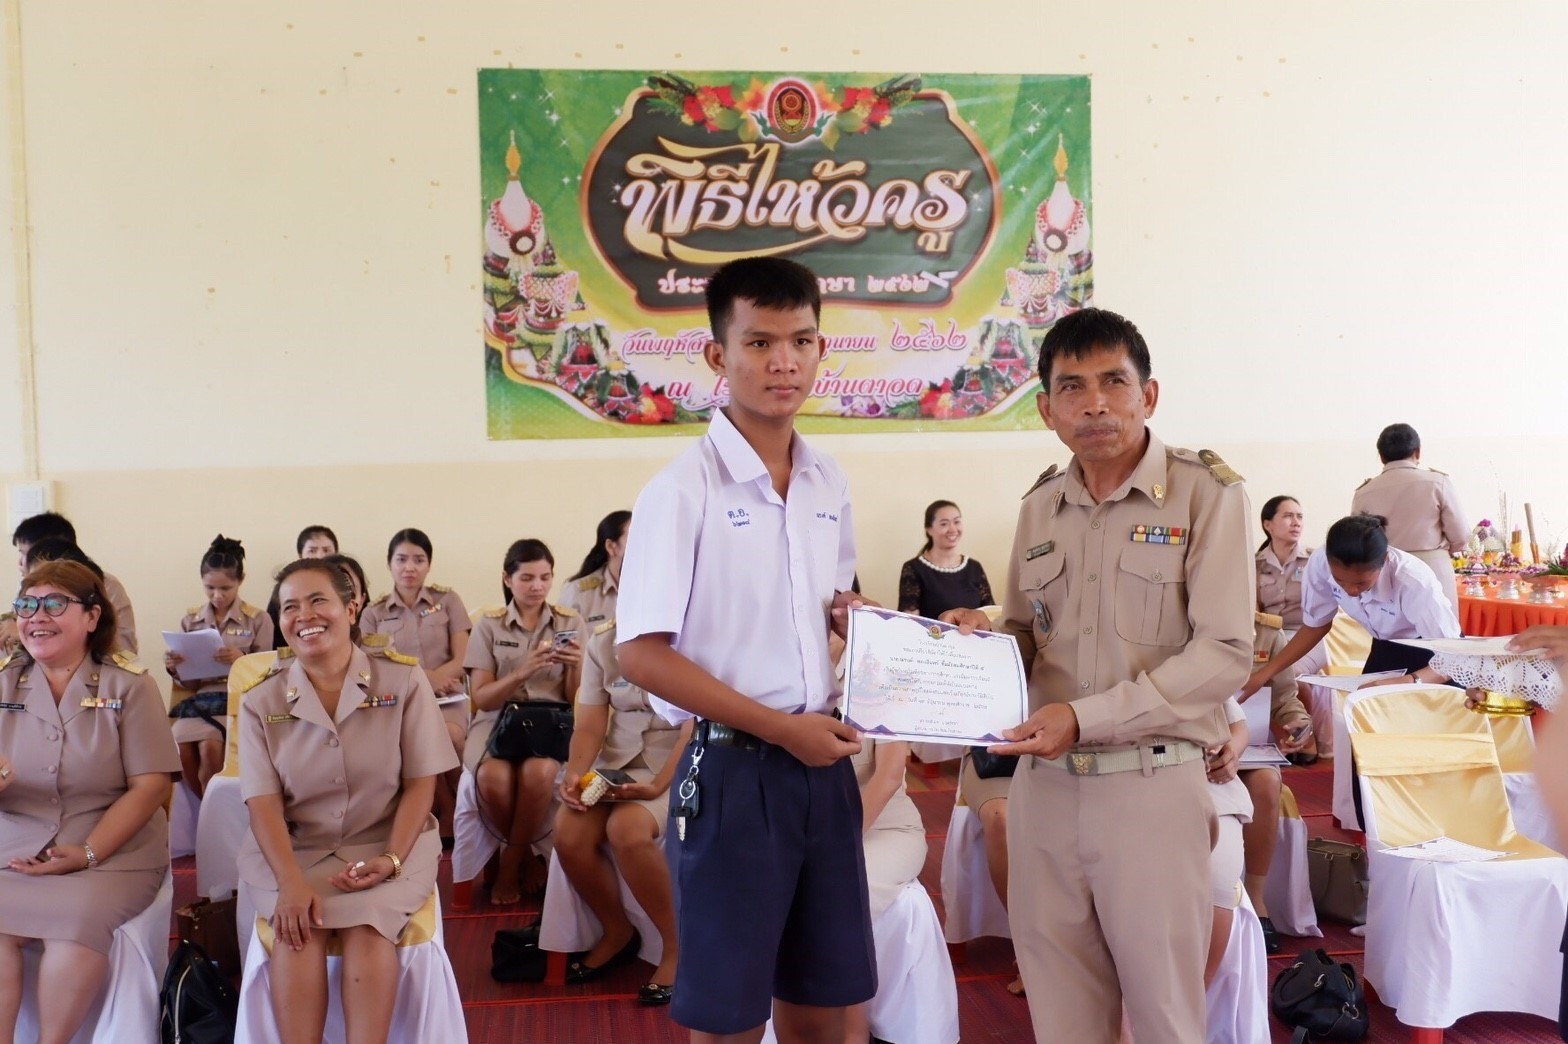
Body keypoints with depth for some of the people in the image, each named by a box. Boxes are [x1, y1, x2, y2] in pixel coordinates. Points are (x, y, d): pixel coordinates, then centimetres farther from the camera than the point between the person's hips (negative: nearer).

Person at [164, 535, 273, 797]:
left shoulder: (258, 619, 3)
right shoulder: (191, 620, 12)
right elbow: (188, 682, 16)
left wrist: (241, 660, -19)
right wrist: (175, 670, -7)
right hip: (201, 697, 3)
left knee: (210, 747, -32)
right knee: (181, 746, -27)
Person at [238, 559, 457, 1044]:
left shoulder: (403, 680, -2)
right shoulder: (260, 701, 1)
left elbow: (420, 783, -2)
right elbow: (263, 803, -6)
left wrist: (391, 859, -17)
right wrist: (291, 882, -22)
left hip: (387, 842, -1)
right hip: (294, 849, 1)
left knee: (367, 928, -29)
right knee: (298, 931, -28)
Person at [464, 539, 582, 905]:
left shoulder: (568, 622, 8)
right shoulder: (489, 624, 6)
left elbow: (575, 699, 7)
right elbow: (482, 698, 0)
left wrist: (576, 666, -14)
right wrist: (523, 672, -16)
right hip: (499, 720, 0)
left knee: (539, 772, -36)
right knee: (493, 777, -35)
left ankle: (510, 864, -10)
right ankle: (525, 855, -4)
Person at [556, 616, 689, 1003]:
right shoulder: (602, 641, 2)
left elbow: (694, 728, -17)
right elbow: (588, 726, 2)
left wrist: (658, 784, -30)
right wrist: (575, 775, -17)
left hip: (676, 765, -5)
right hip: (616, 762, 5)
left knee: (626, 827, -32)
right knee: (569, 835, -20)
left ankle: (677, 947, -12)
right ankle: (617, 932, 8)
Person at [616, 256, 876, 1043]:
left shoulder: (829, 485, 7)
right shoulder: (683, 490, -13)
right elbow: (641, 655, -15)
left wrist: (855, 618, -1)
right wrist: (782, 728, -16)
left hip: (824, 768, 6)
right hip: (733, 770, -6)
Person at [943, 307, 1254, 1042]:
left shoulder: (1206, 492, -6)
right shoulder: (1040, 506, 10)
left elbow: (1223, 654, -13)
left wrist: (1087, 717, -20)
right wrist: (984, 639, -4)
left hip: (1152, 788, -4)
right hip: (1042, 785, 5)